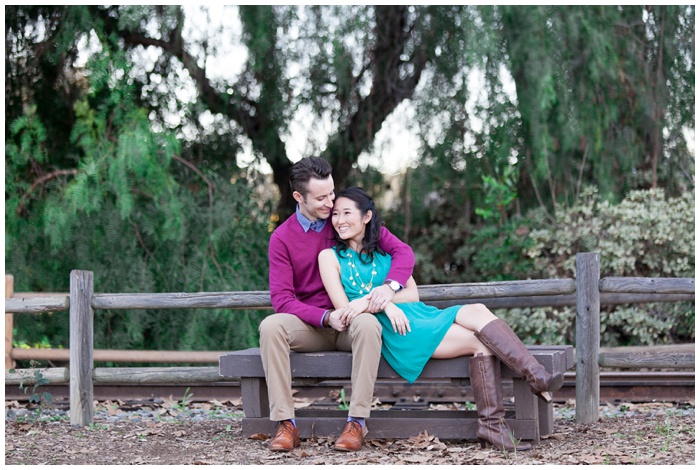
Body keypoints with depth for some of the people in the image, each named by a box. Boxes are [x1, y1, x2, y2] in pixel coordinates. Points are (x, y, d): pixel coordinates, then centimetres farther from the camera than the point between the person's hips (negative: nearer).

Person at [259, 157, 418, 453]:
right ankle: (285, 423, -30)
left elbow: (403, 251, -3)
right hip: (309, 326, 0)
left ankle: (357, 421, -32)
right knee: (270, 326, -31)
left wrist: (390, 285, -24)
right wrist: (326, 317, -23)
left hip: (351, 321, 0)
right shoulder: (282, 238, 1)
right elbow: (282, 298, -7)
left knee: (368, 325, -36)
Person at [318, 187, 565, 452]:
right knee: (480, 340, -23)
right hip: (392, 332, -5)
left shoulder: (384, 253, 23)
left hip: (418, 315, 5)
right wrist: (385, 304, -18)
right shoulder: (331, 256, 10)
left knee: (477, 312, -26)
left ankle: (537, 376, -32)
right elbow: (344, 310, -1)